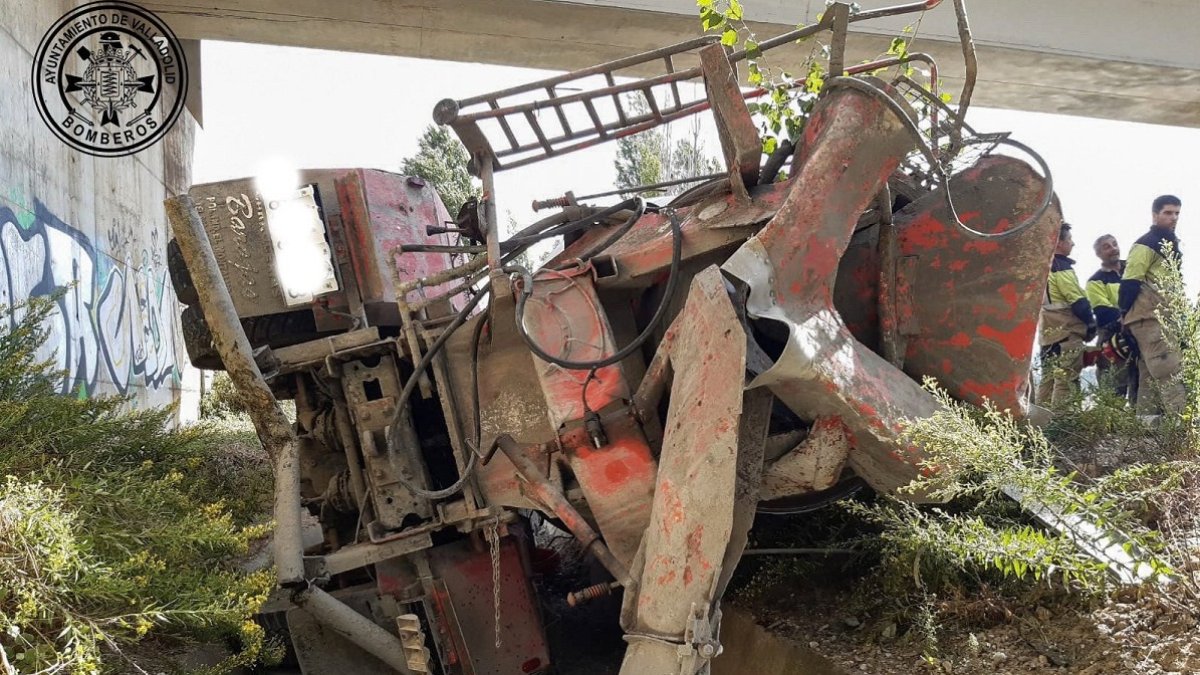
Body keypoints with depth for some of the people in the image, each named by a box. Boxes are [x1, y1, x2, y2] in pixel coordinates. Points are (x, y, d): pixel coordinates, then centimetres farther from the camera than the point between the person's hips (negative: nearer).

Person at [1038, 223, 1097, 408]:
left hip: (1048, 332, 9)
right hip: (1067, 332, -9)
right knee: (1067, 380, -10)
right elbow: (1078, 301, -15)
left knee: (1049, 378, 11)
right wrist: (1091, 324, -4)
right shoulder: (1061, 268, -12)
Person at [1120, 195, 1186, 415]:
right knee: (1171, 373, -19)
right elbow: (1129, 283, -14)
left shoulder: (1169, 245, 23)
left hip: (1161, 319, 10)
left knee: (1150, 377, 7)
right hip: (1148, 318, -10)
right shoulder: (1146, 245, -8)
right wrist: (1124, 314, -17)